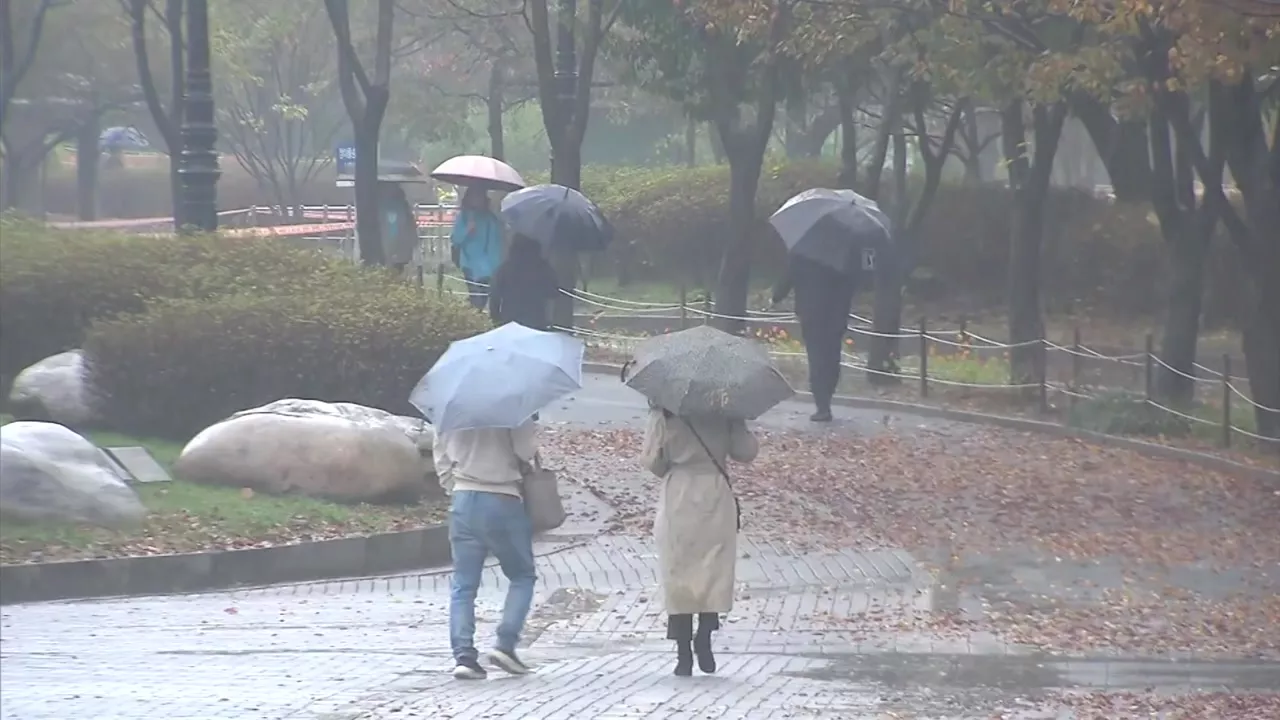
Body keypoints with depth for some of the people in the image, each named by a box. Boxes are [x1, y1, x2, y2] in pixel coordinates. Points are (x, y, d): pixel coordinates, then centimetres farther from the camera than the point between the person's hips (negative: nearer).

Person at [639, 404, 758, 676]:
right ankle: (704, 638, -11)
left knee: (679, 577, 6)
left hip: (679, 500, 0)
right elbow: (746, 452, -2)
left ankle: (684, 654, 4)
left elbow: (651, 460, -5)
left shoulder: (664, 414, -6)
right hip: (716, 494, 0)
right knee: (715, 572, 9)